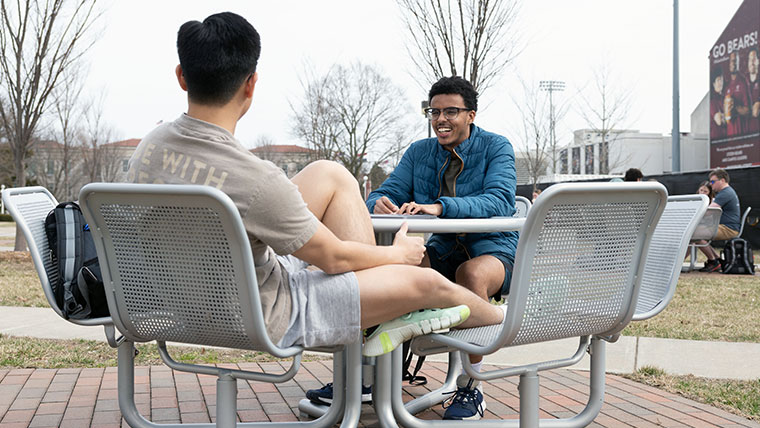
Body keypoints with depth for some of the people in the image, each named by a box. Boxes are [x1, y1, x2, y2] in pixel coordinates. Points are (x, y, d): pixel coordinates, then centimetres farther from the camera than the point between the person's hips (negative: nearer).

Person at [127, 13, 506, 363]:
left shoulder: (150, 145, -10)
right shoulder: (255, 179, -35)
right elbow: (333, 257, -18)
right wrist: (399, 253, 3)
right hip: (264, 318, -8)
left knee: (331, 175, 11)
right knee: (426, 282, 2)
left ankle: (390, 316, 18)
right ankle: (502, 318, 38)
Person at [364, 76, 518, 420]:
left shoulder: (496, 147, -4)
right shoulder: (419, 152, 9)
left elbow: (499, 201, -21)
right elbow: (386, 192, 2)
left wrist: (440, 206, -38)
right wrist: (379, 203, -26)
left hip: (494, 250, -4)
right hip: (443, 251, 4)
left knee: (471, 273, -38)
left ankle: (470, 388, -23)